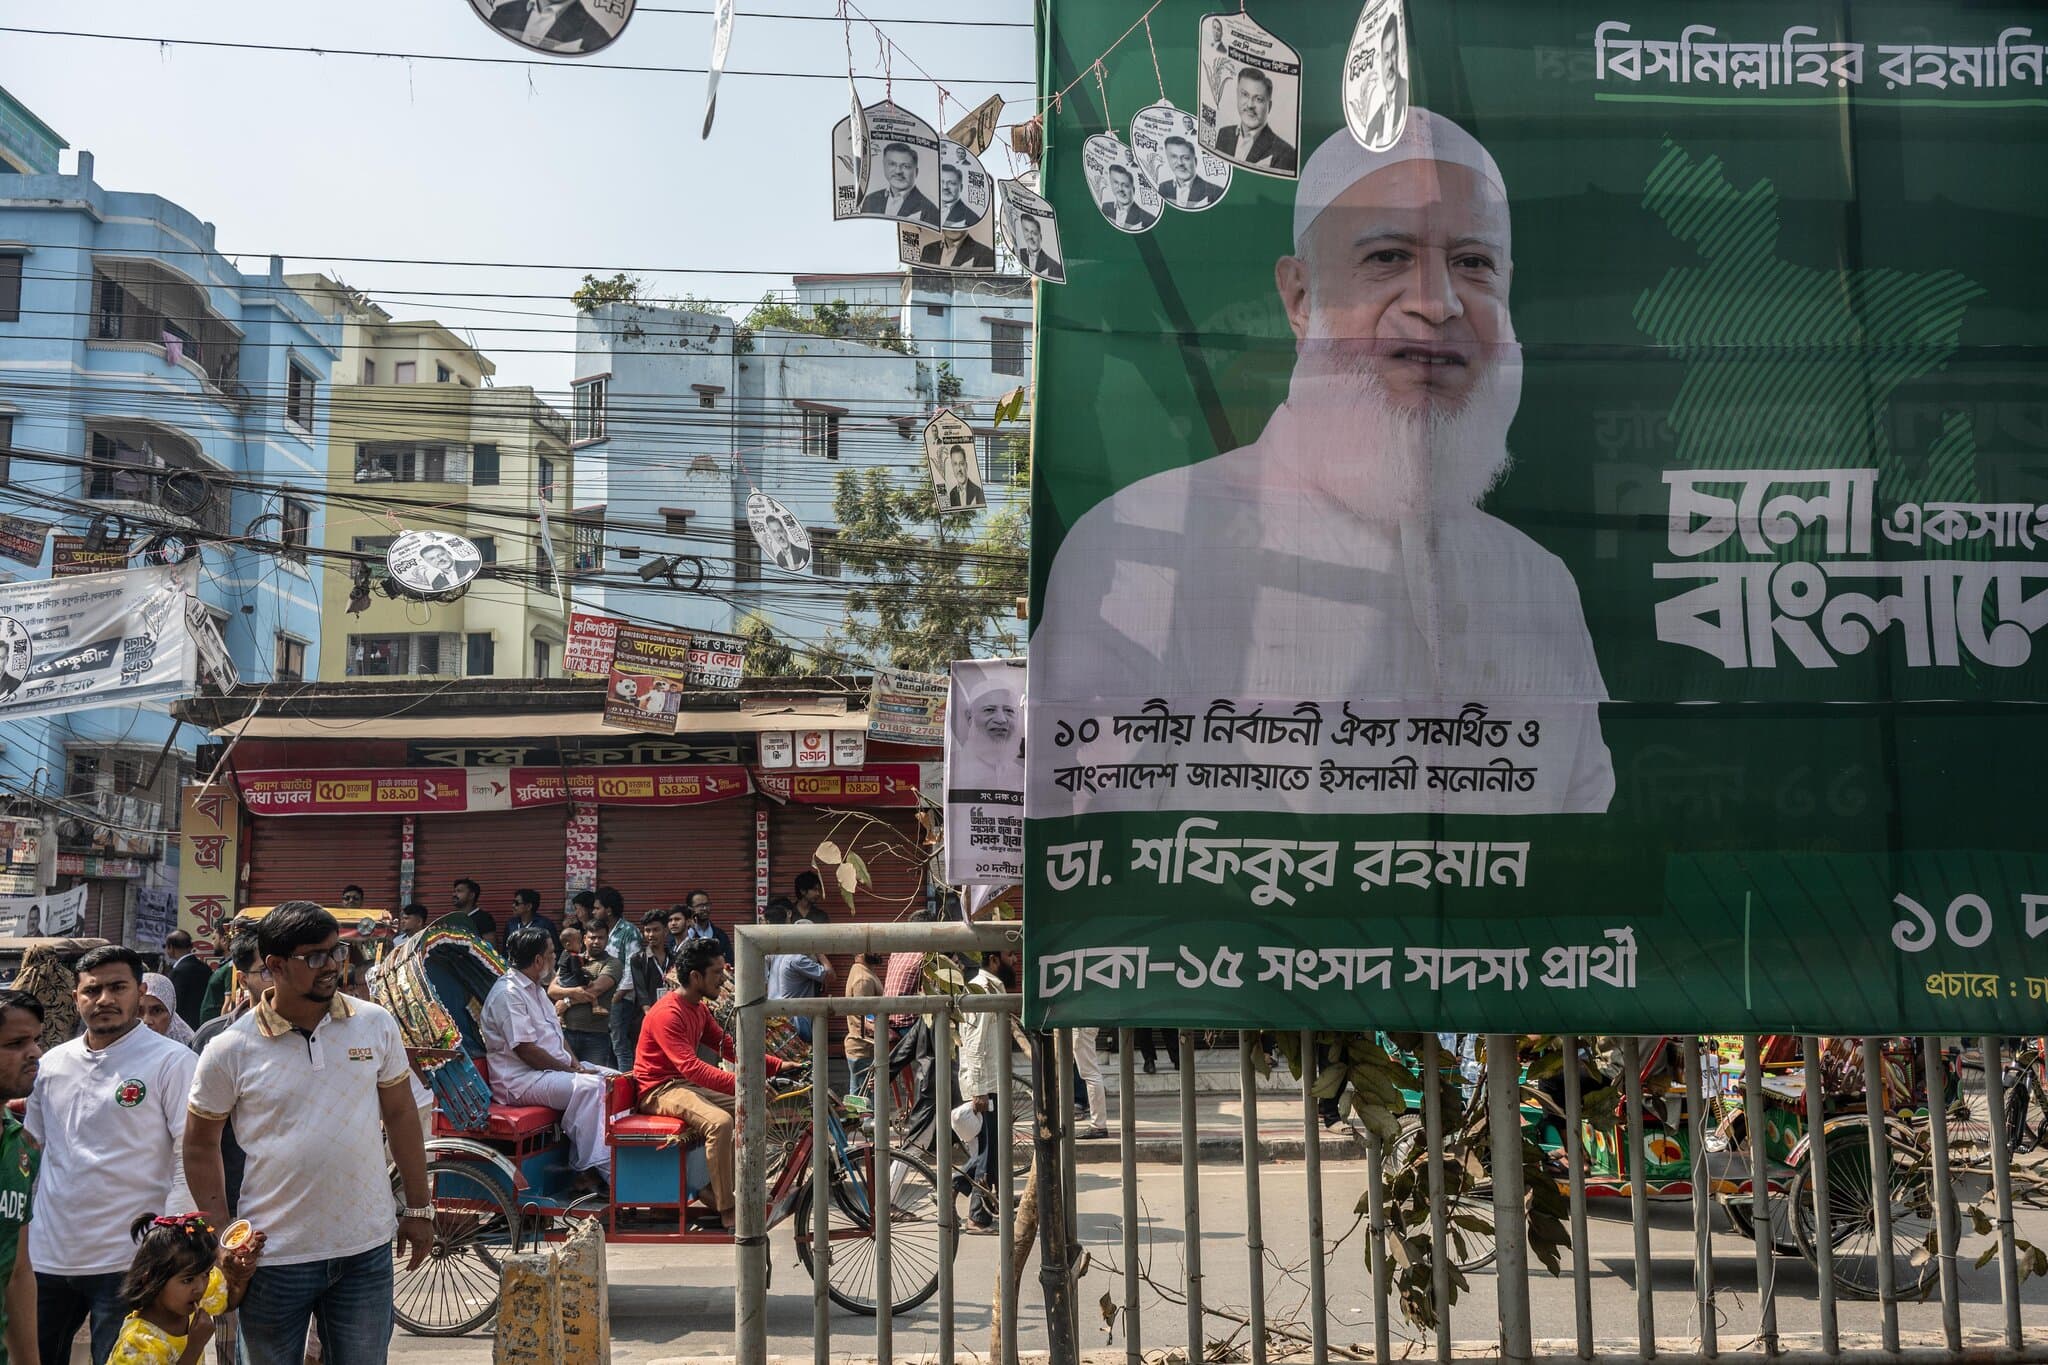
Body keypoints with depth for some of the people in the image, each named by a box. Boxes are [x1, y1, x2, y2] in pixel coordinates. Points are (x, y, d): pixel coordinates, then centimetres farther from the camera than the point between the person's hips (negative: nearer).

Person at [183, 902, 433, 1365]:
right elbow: (201, 1145, 2)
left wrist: (419, 1208, 8)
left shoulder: (376, 1024, -2)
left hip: (367, 1252, 2)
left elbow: (401, 1115, 7)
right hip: (272, 1258, -1)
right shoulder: (231, 1050, -8)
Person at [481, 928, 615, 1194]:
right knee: (588, 1087, -30)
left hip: (554, 1068, 10)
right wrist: (571, 1071, -15)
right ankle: (592, 1170, -25)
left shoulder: (535, 989, 18)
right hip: (521, 1079, -10)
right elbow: (526, 1050, -21)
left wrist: (576, 1064, 1)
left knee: (612, 1079, -3)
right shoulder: (508, 994, -15)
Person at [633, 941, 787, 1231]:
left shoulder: (699, 1009, 11)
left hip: (687, 1084, 10)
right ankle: (727, 1212, -23)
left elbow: (730, 1048, 10)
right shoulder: (668, 1013, -21)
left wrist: (779, 1065, -2)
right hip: (660, 1090, -9)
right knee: (720, 1122, -33)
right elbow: (691, 1066, -32)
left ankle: (715, 1189, 2)